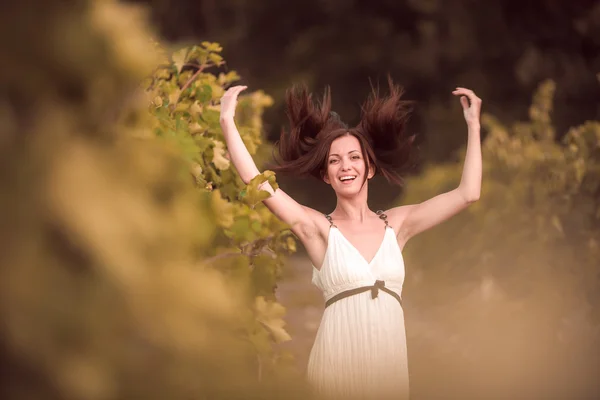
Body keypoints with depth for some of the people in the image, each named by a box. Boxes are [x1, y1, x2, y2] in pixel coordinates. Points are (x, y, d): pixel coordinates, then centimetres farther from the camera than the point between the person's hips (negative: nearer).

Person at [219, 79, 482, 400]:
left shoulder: (397, 224, 8)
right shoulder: (318, 228, 0)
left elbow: (467, 193, 7)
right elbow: (257, 185, -9)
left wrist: (473, 124, 8)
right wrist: (227, 121, -11)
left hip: (390, 363, 3)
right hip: (338, 364, -3)